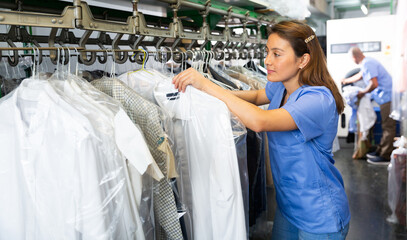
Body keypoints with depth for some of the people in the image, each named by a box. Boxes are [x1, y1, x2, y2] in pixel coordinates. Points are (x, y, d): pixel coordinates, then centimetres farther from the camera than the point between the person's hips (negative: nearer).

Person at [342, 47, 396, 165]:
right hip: (386, 97, 11)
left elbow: (374, 84, -23)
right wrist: (346, 81, 50)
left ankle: (385, 157, -3)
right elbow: (359, 76, 36)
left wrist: (362, 93, -6)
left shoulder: (367, 63, -16)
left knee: (388, 127, -7)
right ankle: (380, 151, 22)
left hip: (387, 97, -11)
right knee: (386, 126, 14)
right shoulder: (367, 62, 16)